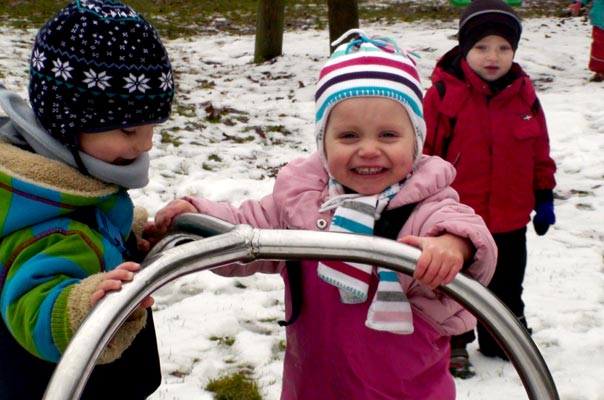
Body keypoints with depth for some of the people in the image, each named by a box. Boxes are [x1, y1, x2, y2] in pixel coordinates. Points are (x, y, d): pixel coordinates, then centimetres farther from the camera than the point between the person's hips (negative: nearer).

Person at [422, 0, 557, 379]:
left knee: (507, 284, 21)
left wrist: (544, 198, 10)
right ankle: (453, 343, 29)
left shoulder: (524, 94, -1)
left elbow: (540, 151, 8)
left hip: (510, 219, 5)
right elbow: (425, 152, -10)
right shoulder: (444, 93, -15)